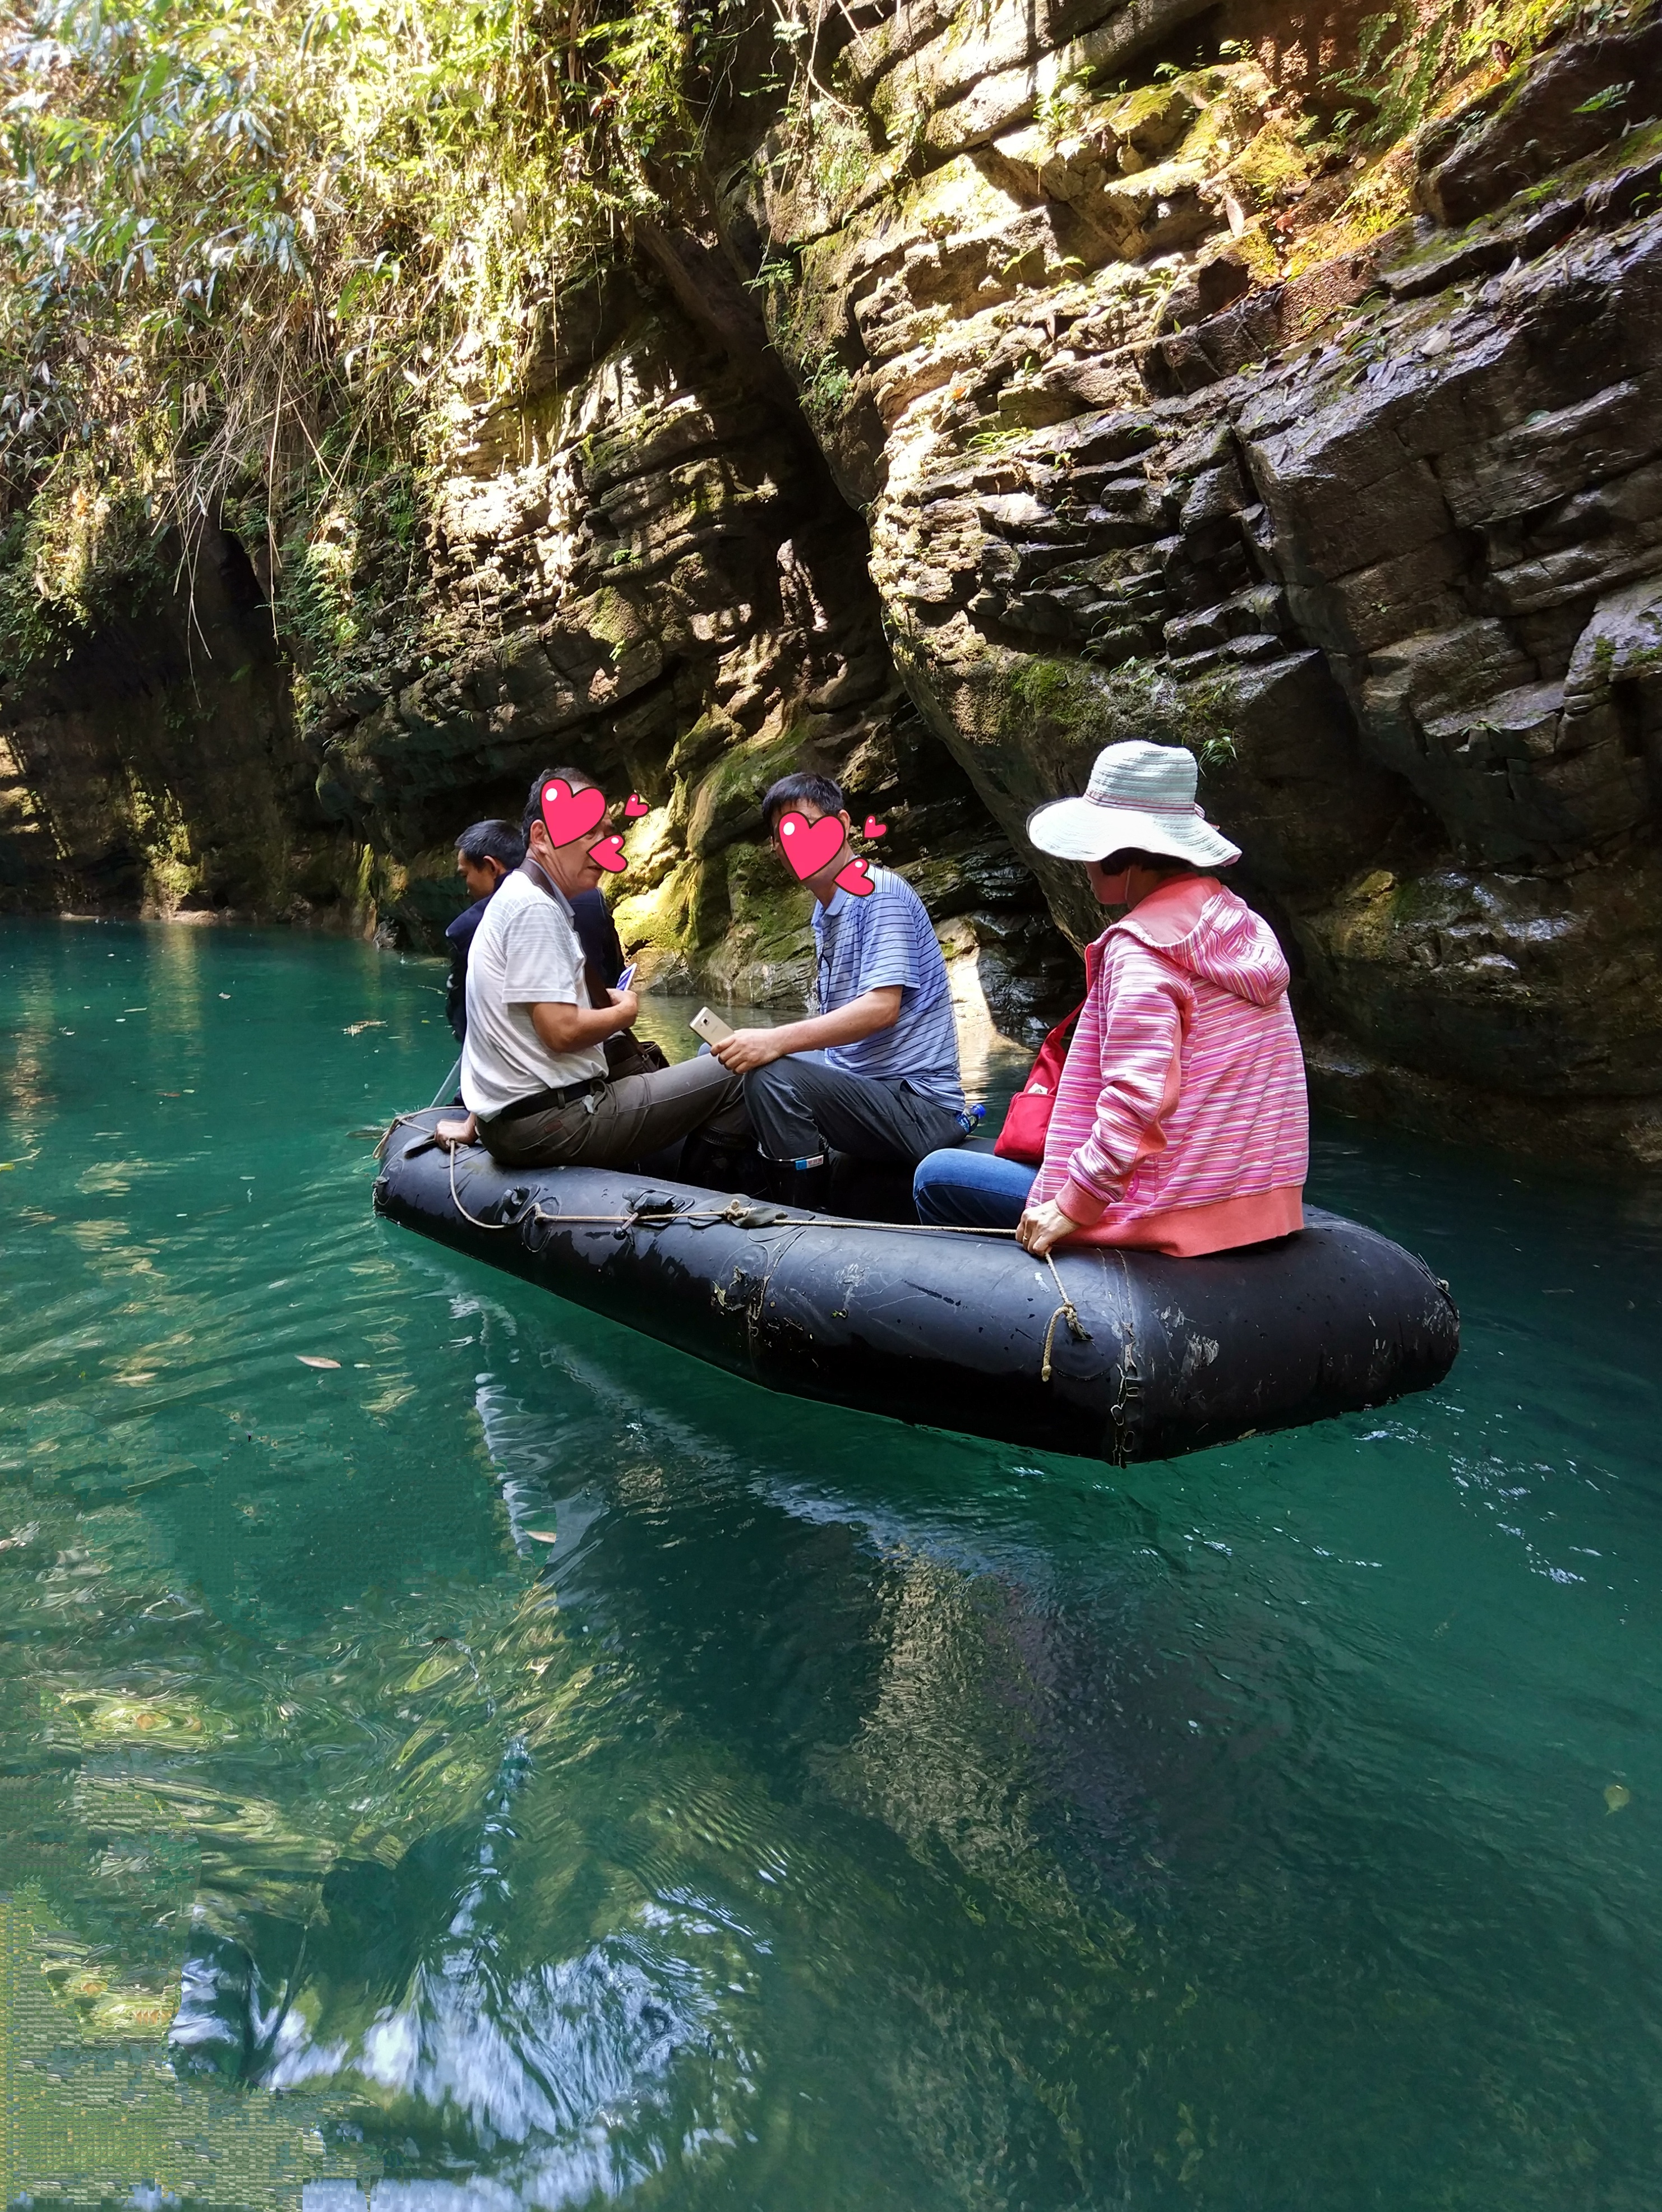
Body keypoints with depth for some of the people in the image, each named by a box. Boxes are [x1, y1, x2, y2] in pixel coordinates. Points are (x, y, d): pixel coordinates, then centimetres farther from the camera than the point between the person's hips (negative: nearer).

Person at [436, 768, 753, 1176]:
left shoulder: (516, 899, 15)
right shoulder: (536, 909, -16)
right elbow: (562, 1031, -23)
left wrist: (476, 1123, 23)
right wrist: (625, 1011, -4)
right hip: (552, 1122, -11)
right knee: (732, 1076, -6)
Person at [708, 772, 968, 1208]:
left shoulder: (879, 893, -12)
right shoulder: (825, 915, 16)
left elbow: (882, 1007, -24)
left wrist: (777, 1041, -30)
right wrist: (757, 1045, 0)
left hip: (919, 1105, -10)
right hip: (859, 1084, 10)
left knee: (772, 1078, -30)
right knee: (723, 1069, 16)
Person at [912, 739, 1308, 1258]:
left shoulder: (1140, 947, -18)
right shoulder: (1243, 927, 8)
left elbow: (1138, 1100, -27)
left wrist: (1070, 1207, -18)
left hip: (1170, 1218, -9)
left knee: (937, 1177, 4)